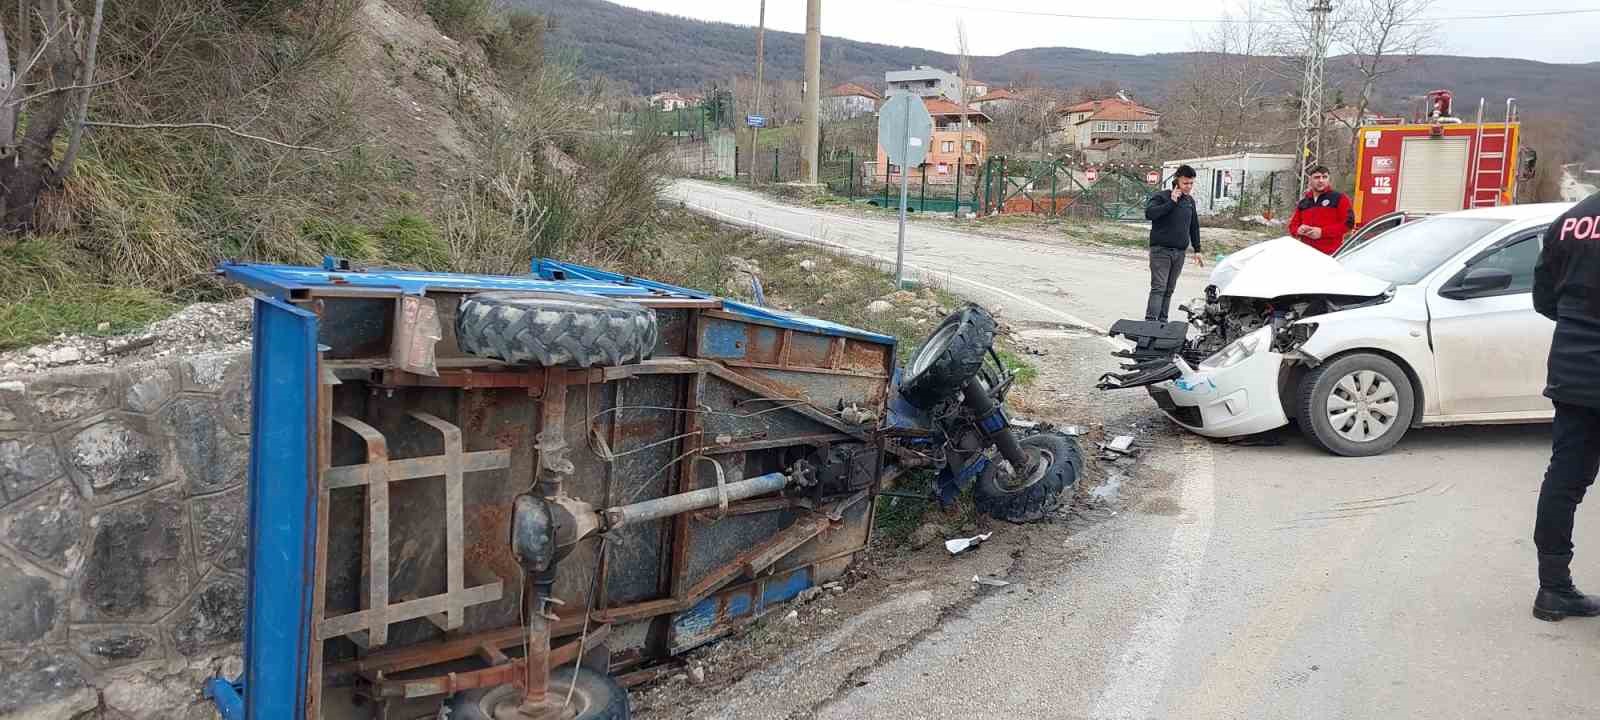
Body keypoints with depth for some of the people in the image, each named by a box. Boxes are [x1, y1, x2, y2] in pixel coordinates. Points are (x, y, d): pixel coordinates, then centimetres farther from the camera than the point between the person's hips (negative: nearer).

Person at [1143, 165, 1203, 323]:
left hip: (1179, 252, 6)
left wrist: (1197, 250, 19)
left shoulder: (1190, 201, 14)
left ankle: (1162, 321, 11)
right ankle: (1150, 321, -16)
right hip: (1161, 250, -6)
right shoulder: (1161, 197, -6)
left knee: (1169, 290, 7)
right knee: (1158, 288, -13)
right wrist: (1172, 202, -22)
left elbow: (1194, 227, 22)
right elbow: (1149, 213, -24)